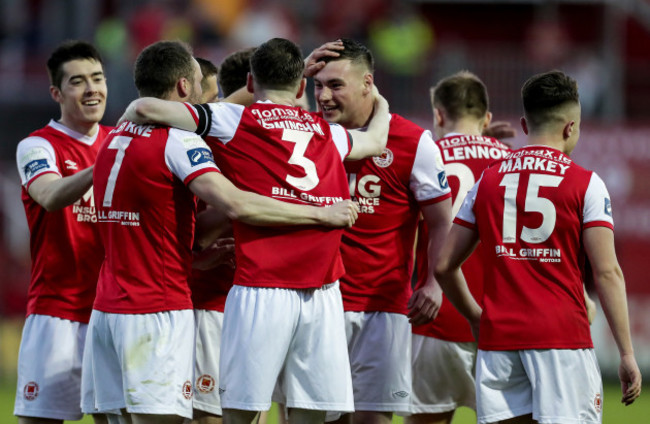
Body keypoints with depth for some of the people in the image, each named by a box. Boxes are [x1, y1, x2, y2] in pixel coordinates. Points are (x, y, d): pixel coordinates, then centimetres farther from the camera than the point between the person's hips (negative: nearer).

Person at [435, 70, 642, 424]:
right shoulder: (585, 183, -1)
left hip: (498, 338, 4)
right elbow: (607, 272, -6)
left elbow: (444, 265, 11)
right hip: (562, 336, -4)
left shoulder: (487, 180, 10)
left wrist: (474, 317, 27)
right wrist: (627, 354, -4)